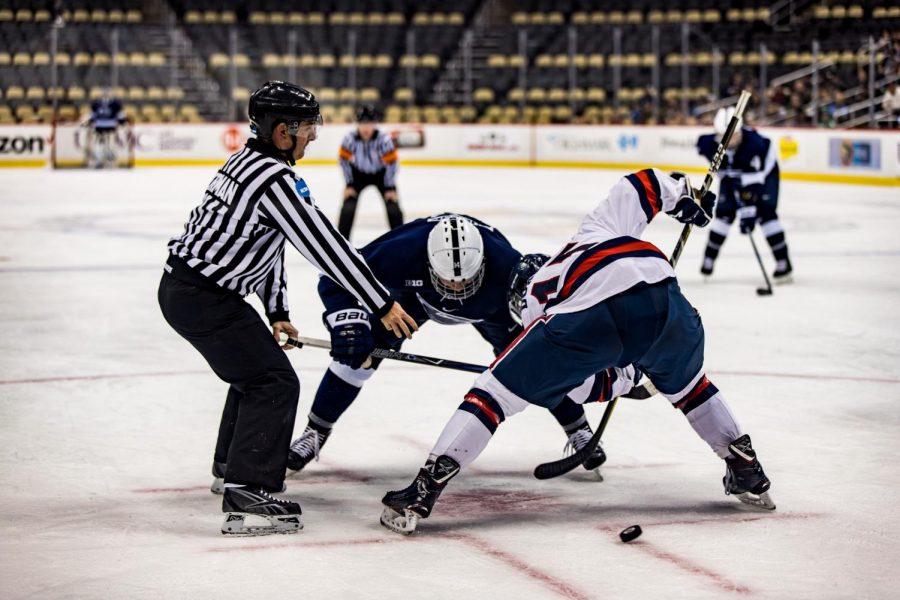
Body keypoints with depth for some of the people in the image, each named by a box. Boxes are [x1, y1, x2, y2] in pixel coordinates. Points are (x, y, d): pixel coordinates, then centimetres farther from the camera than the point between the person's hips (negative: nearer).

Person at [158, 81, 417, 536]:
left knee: (255, 369, 27)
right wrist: (382, 304, -16)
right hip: (203, 298, -11)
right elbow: (324, 246, -20)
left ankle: (230, 467, 44)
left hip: (183, 286, 11)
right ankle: (245, 495, -20)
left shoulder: (247, 162, 13)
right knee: (274, 383, -12)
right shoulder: (275, 179, -19)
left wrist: (277, 312, 21)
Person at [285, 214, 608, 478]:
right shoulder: (402, 253, -44)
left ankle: (579, 431, 11)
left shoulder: (505, 263, -45)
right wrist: (348, 324, -46)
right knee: (356, 353, -13)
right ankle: (314, 434, 7)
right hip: (411, 293, 0)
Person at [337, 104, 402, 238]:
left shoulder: (384, 139, -31)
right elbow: (344, 160, -13)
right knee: (349, 205, -12)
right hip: (359, 173, 1)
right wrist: (349, 185, -11)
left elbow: (391, 163, -20)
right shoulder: (350, 139, -27)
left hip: (381, 174, -1)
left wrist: (390, 188, -16)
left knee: (393, 205, -9)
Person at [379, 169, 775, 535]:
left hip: (588, 318, -3)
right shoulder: (600, 227, 42)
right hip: (660, 290, 3)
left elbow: (582, 383, 31)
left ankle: (424, 490, 1)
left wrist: (624, 377, 48)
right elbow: (645, 183, 33)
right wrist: (684, 196, 50)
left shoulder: (537, 295, 35)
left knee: (495, 391, 10)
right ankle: (747, 472, 39)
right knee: (685, 384, 36)